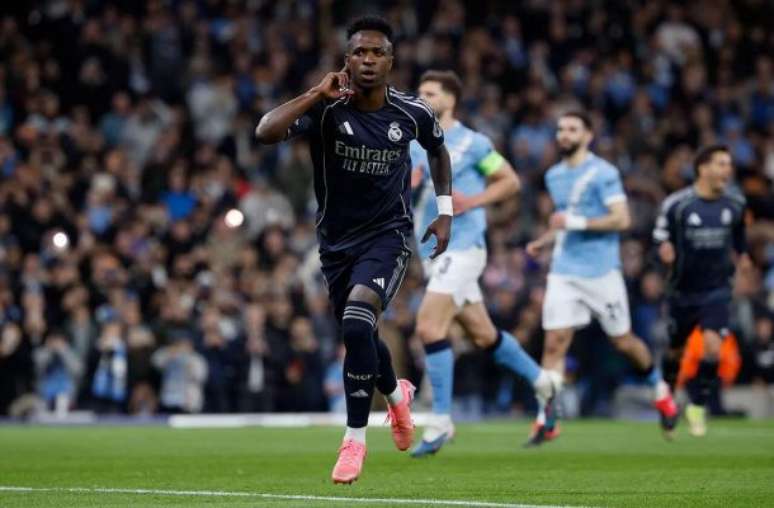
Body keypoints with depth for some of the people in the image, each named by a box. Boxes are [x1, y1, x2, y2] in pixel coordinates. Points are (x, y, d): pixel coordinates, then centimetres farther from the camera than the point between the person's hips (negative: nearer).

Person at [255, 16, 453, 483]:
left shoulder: (412, 113, -9)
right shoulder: (326, 109, -15)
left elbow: (438, 149, 15)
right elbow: (265, 132, -33)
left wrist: (445, 212, 12)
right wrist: (317, 94, -33)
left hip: (388, 235, -2)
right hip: (336, 239, 2)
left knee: (356, 324, -26)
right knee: (357, 335, 17)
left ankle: (355, 439, -11)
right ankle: (397, 393, 53)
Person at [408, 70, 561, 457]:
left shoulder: (471, 143, -5)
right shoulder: (415, 146, 13)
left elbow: (511, 182, -2)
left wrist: (472, 200, -15)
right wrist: (407, 185, -8)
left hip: (462, 247, -7)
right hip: (432, 251, 7)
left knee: (428, 326, -19)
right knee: (483, 335, 14)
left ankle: (441, 421, -13)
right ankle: (541, 379, 35)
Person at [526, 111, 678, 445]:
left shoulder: (602, 173, -9)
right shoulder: (554, 176, 13)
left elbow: (622, 219, -17)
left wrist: (575, 222, -21)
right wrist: (542, 242, 11)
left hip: (601, 272, -5)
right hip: (563, 272, 5)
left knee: (623, 342, 6)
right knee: (554, 342, -7)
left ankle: (660, 391, 32)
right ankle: (546, 421, -6)